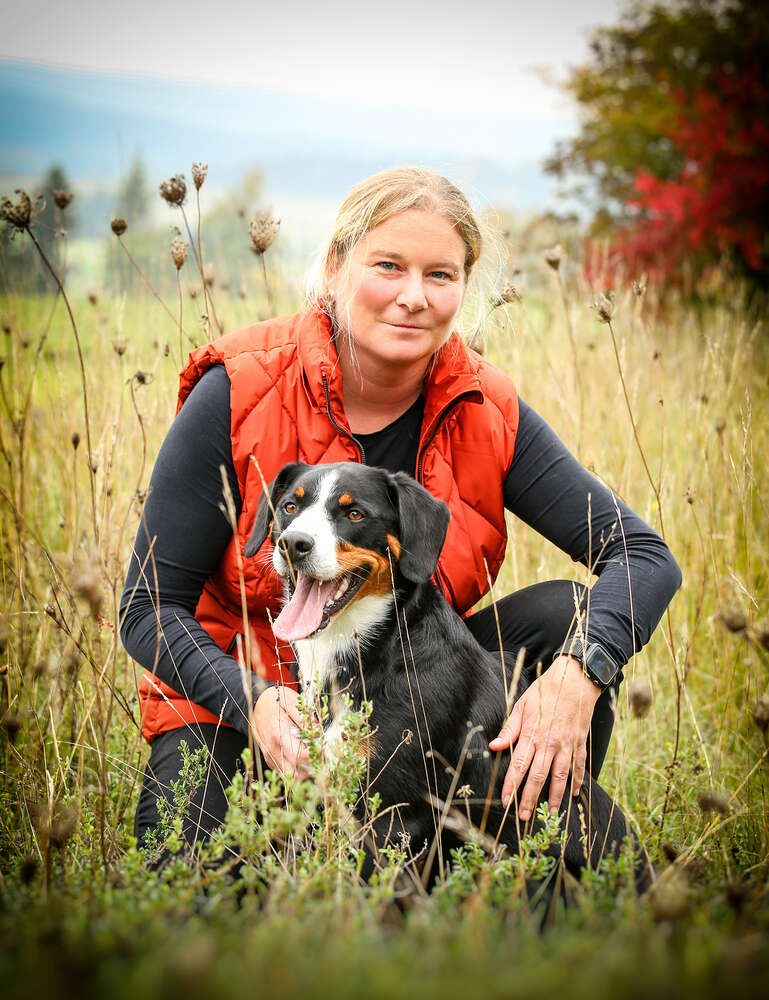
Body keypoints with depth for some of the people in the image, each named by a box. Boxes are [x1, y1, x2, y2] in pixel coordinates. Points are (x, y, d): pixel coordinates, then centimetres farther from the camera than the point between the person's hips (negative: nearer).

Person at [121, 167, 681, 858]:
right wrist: (256, 703, -33)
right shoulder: (237, 398, -18)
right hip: (232, 695, -3)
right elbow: (149, 608, -14)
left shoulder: (486, 413, -10)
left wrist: (578, 673, -33)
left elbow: (646, 556, -13)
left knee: (569, 617, -19)